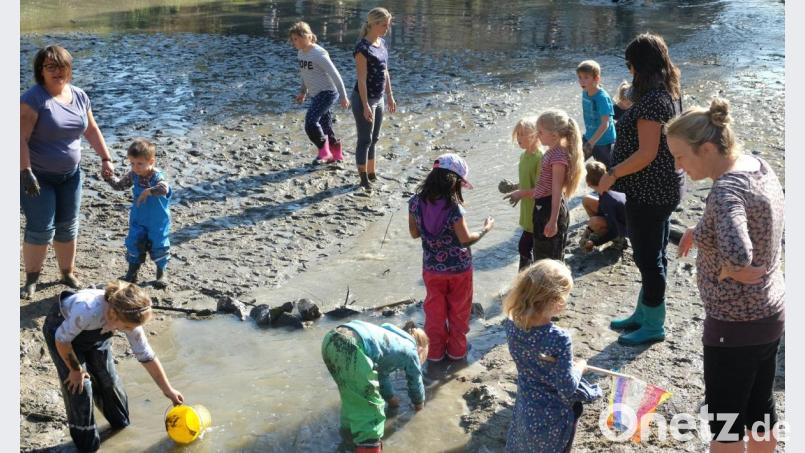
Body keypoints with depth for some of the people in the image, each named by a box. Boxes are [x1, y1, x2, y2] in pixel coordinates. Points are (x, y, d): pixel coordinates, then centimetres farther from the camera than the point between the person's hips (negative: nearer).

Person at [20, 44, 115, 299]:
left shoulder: (79, 96, 1)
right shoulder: (33, 98, -19)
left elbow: (92, 129, 13)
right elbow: (21, 138, -23)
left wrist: (106, 158, 9)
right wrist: (25, 172, -30)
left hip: (70, 175, 6)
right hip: (37, 175, -6)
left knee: (67, 226, 12)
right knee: (41, 229, -6)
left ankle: (68, 273, 27)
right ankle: (31, 279, 10)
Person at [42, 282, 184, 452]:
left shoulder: (130, 318, -29)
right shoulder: (88, 311, -47)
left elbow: (147, 356, -16)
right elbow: (62, 340, -28)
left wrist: (168, 390, -10)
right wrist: (76, 369, -16)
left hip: (94, 334, 5)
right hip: (61, 329, -4)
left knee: (108, 378, 4)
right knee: (79, 384, -10)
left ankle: (120, 421, 33)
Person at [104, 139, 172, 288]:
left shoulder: (157, 177, -25)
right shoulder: (133, 175, -6)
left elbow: (164, 188, -46)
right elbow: (119, 185, 8)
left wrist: (148, 191, -52)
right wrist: (109, 178, -8)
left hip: (158, 221, -4)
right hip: (138, 220, 5)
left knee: (158, 246, 5)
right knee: (133, 244, 7)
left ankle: (162, 272, 28)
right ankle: (132, 273, 24)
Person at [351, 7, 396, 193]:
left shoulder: (382, 43, 7)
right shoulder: (362, 48, -19)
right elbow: (362, 79, -20)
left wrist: (390, 96, 15)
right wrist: (366, 106, -22)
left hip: (378, 99, 8)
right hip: (364, 99, -8)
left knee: (374, 139, 17)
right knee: (365, 139, 0)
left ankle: (372, 174, 29)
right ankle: (364, 179, 9)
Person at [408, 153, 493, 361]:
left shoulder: (416, 202, -12)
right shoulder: (453, 207, -26)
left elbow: (414, 233, -2)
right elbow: (465, 238, -19)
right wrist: (485, 229, -3)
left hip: (431, 268, 3)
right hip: (458, 268, -3)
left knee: (435, 310, 20)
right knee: (459, 309, 18)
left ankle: (436, 350, 29)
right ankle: (457, 349, 32)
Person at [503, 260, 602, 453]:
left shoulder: (511, 323, -17)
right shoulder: (559, 338, -34)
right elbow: (567, 388, -24)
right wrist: (579, 367, -7)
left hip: (526, 406, 5)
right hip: (553, 414, -5)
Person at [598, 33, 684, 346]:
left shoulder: (652, 101, -23)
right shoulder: (669, 94, 9)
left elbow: (646, 153, -26)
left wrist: (612, 174, -16)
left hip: (649, 193, -10)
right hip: (660, 189, 10)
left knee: (649, 258, 2)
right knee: (652, 255, 20)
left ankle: (653, 326, 15)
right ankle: (643, 314, 35)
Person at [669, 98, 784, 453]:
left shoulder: (726, 190, -28)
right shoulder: (759, 166, 0)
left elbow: (738, 260, -44)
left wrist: (725, 272, -22)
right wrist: (702, 232, 6)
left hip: (736, 324, -9)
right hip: (770, 313, 9)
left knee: (724, 420, 9)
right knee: (759, 407, 23)